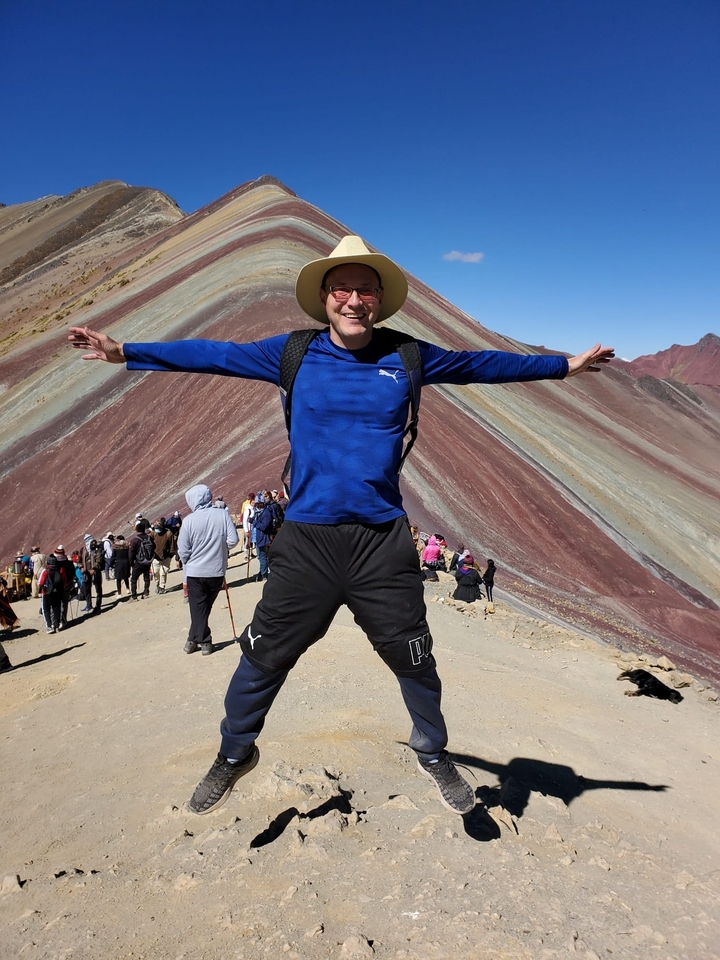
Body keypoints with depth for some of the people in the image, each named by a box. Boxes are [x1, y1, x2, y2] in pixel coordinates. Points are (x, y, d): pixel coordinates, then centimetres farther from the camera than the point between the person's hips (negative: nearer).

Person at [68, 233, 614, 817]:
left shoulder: (407, 357, 4)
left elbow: (484, 364, 14)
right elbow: (214, 355, 7)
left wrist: (563, 365, 20)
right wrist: (125, 352, 6)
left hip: (385, 542, 1)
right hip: (307, 540, 0)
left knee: (414, 659, 13)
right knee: (264, 657, 8)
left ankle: (434, 756, 41)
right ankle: (234, 755, 36)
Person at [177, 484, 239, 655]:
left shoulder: (189, 520, -13)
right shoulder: (223, 514, -9)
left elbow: (183, 551, -9)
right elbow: (233, 540, -10)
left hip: (195, 572, -2)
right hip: (217, 571, 2)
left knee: (198, 608, 11)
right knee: (205, 606, 18)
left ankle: (203, 641, 15)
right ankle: (196, 639, 24)